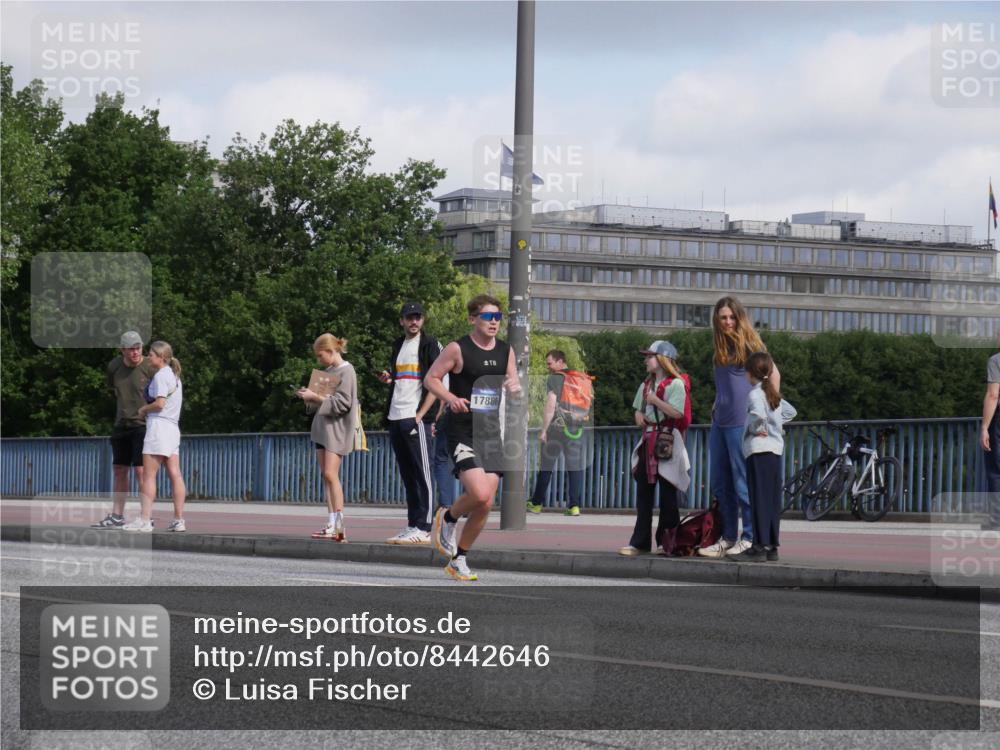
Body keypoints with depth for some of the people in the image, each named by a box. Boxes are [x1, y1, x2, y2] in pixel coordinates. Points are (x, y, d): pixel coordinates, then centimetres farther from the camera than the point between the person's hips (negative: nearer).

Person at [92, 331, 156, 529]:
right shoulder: (114, 366, 4)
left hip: (143, 425, -6)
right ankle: (116, 516, 14)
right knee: (119, 470, 9)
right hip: (121, 424, 6)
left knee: (141, 470, -11)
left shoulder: (149, 368, -12)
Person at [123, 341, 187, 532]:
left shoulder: (161, 375, -9)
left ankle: (145, 519, -13)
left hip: (159, 425, -9)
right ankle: (179, 520, 2)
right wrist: (148, 410, 13)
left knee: (148, 475, -9)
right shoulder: (174, 376, 20)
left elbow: (159, 403, -18)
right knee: (174, 474, 4)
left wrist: (144, 409, -2)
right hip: (173, 426, 9)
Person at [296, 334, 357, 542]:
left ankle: (339, 524, -16)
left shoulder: (346, 371, -8)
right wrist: (309, 397, 5)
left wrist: (315, 397, -16)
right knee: (325, 475, 3)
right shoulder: (329, 371, 17)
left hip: (336, 427, -9)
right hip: (322, 425, 9)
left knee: (330, 473, -15)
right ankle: (331, 524, 3)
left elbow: (342, 403, -15)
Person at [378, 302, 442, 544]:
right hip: (396, 418, 7)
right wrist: (388, 379, 6)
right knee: (407, 475, 9)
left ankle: (423, 529, -8)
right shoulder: (398, 345, 18)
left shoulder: (430, 345, -3)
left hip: (416, 418, -7)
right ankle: (412, 526, 12)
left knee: (421, 474, -7)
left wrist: (420, 415, -16)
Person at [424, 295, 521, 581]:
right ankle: (447, 518, 10)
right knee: (479, 494, -23)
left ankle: (458, 559, 18)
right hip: (462, 432, -6)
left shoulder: (506, 351, 10)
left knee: (485, 505, 1)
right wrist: (451, 398, -18)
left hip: (491, 433, 6)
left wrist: (515, 387, -6)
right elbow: (431, 378, -1)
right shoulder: (458, 349, -6)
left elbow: (514, 385, 18)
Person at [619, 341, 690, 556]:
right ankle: (640, 542, 6)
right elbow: (638, 409, 26)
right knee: (643, 493, 5)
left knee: (667, 494, -2)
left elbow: (677, 412, -19)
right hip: (648, 441, 8)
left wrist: (655, 400, -15)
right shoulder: (647, 384, 17)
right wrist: (639, 416, 4)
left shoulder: (676, 384, -9)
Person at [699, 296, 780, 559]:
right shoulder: (721, 347, 17)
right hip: (720, 420, 8)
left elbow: (773, 374, -7)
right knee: (719, 483, 9)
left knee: (743, 482, -6)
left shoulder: (749, 343, -5)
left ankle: (749, 538, -1)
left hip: (741, 421, -8)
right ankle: (728, 538, 15)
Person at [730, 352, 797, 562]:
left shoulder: (755, 393, -10)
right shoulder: (774, 394, 16)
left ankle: (760, 547, -13)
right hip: (776, 450, 8)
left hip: (759, 450, -8)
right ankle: (772, 547, 12)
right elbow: (790, 411, 31)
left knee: (760, 499, -10)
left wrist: (756, 428, -11)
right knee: (773, 500, 9)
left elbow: (758, 414, -29)